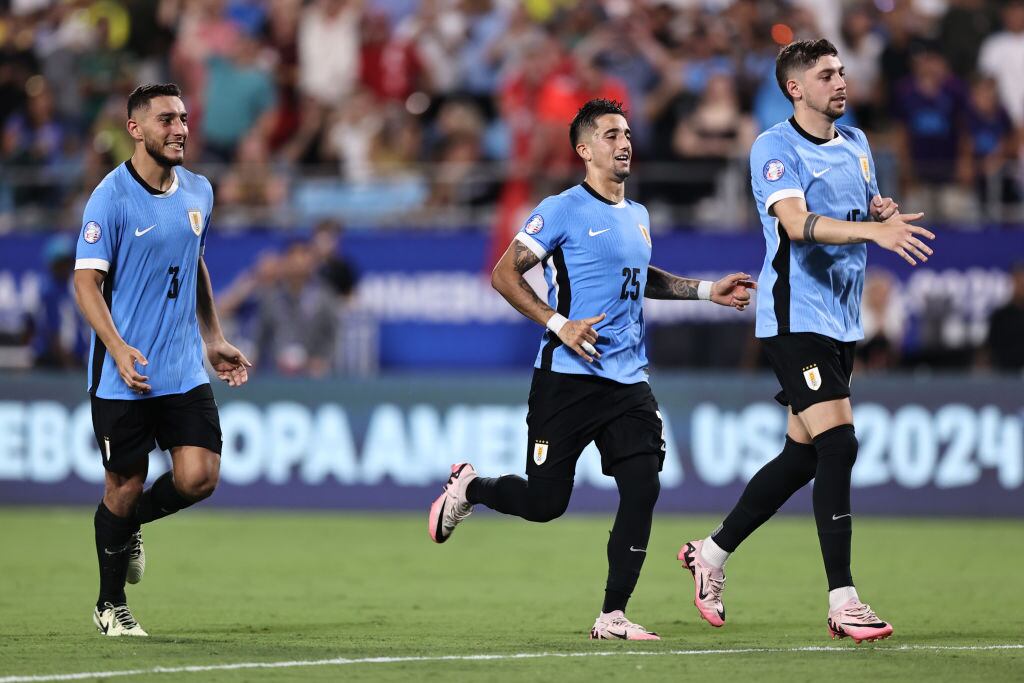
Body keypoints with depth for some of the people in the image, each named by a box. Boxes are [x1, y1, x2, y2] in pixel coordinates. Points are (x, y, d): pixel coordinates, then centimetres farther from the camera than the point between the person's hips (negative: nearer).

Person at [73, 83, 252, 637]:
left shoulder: (199, 192, 8)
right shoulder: (112, 198, -11)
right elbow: (86, 281, -14)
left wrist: (214, 340, 20)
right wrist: (119, 349, -26)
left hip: (185, 372, 5)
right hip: (123, 376, -5)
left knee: (198, 477, -8)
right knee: (125, 486, 2)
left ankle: (128, 526, 24)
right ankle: (110, 607, 21)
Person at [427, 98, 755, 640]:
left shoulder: (637, 216, 15)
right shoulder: (563, 211, -7)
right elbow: (504, 275, -9)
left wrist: (706, 290, 25)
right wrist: (559, 324, -18)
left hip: (628, 381, 6)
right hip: (568, 377, -6)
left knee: (642, 488, -9)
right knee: (545, 503, -2)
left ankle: (612, 616, -3)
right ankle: (467, 488, 29)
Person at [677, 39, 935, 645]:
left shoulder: (856, 142, 13)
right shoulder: (775, 148, -12)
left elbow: (869, 211, 25)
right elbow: (796, 223, -27)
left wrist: (887, 212, -1)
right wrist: (873, 229, -40)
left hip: (842, 321, 8)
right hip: (796, 317, -8)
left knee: (804, 455, 12)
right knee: (838, 443, -17)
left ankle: (713, 553, 29)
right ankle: (843, 602, -16)